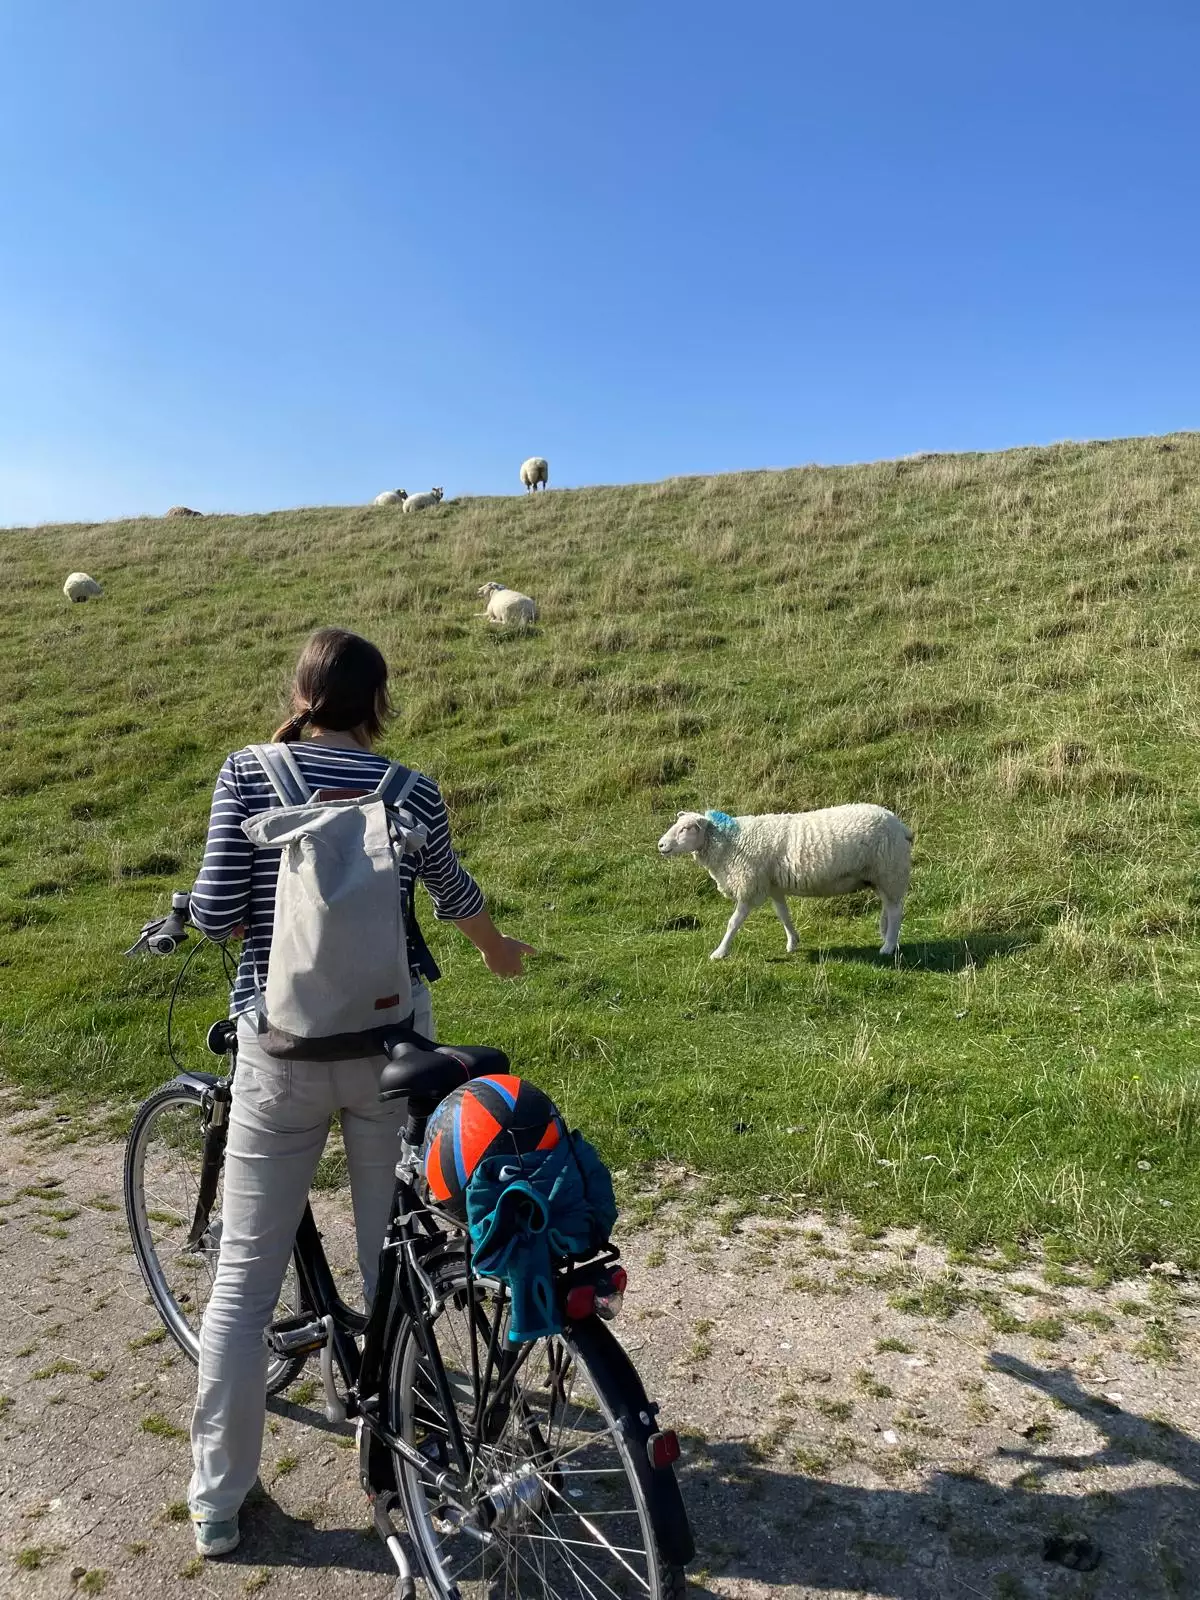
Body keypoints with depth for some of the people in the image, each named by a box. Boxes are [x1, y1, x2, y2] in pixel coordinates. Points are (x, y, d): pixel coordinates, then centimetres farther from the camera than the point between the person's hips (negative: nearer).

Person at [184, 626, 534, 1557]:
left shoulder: (248, 773, -6)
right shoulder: (412, 791, -2)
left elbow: (216, 914, -11)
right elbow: (455, 895, 14)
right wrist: (498, 948, 35)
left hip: (280, 1045, 0)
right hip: (391, 1042, 1)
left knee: (245, 1271, 14)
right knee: (393, 1259, 17)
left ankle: (216, 1504, 24)